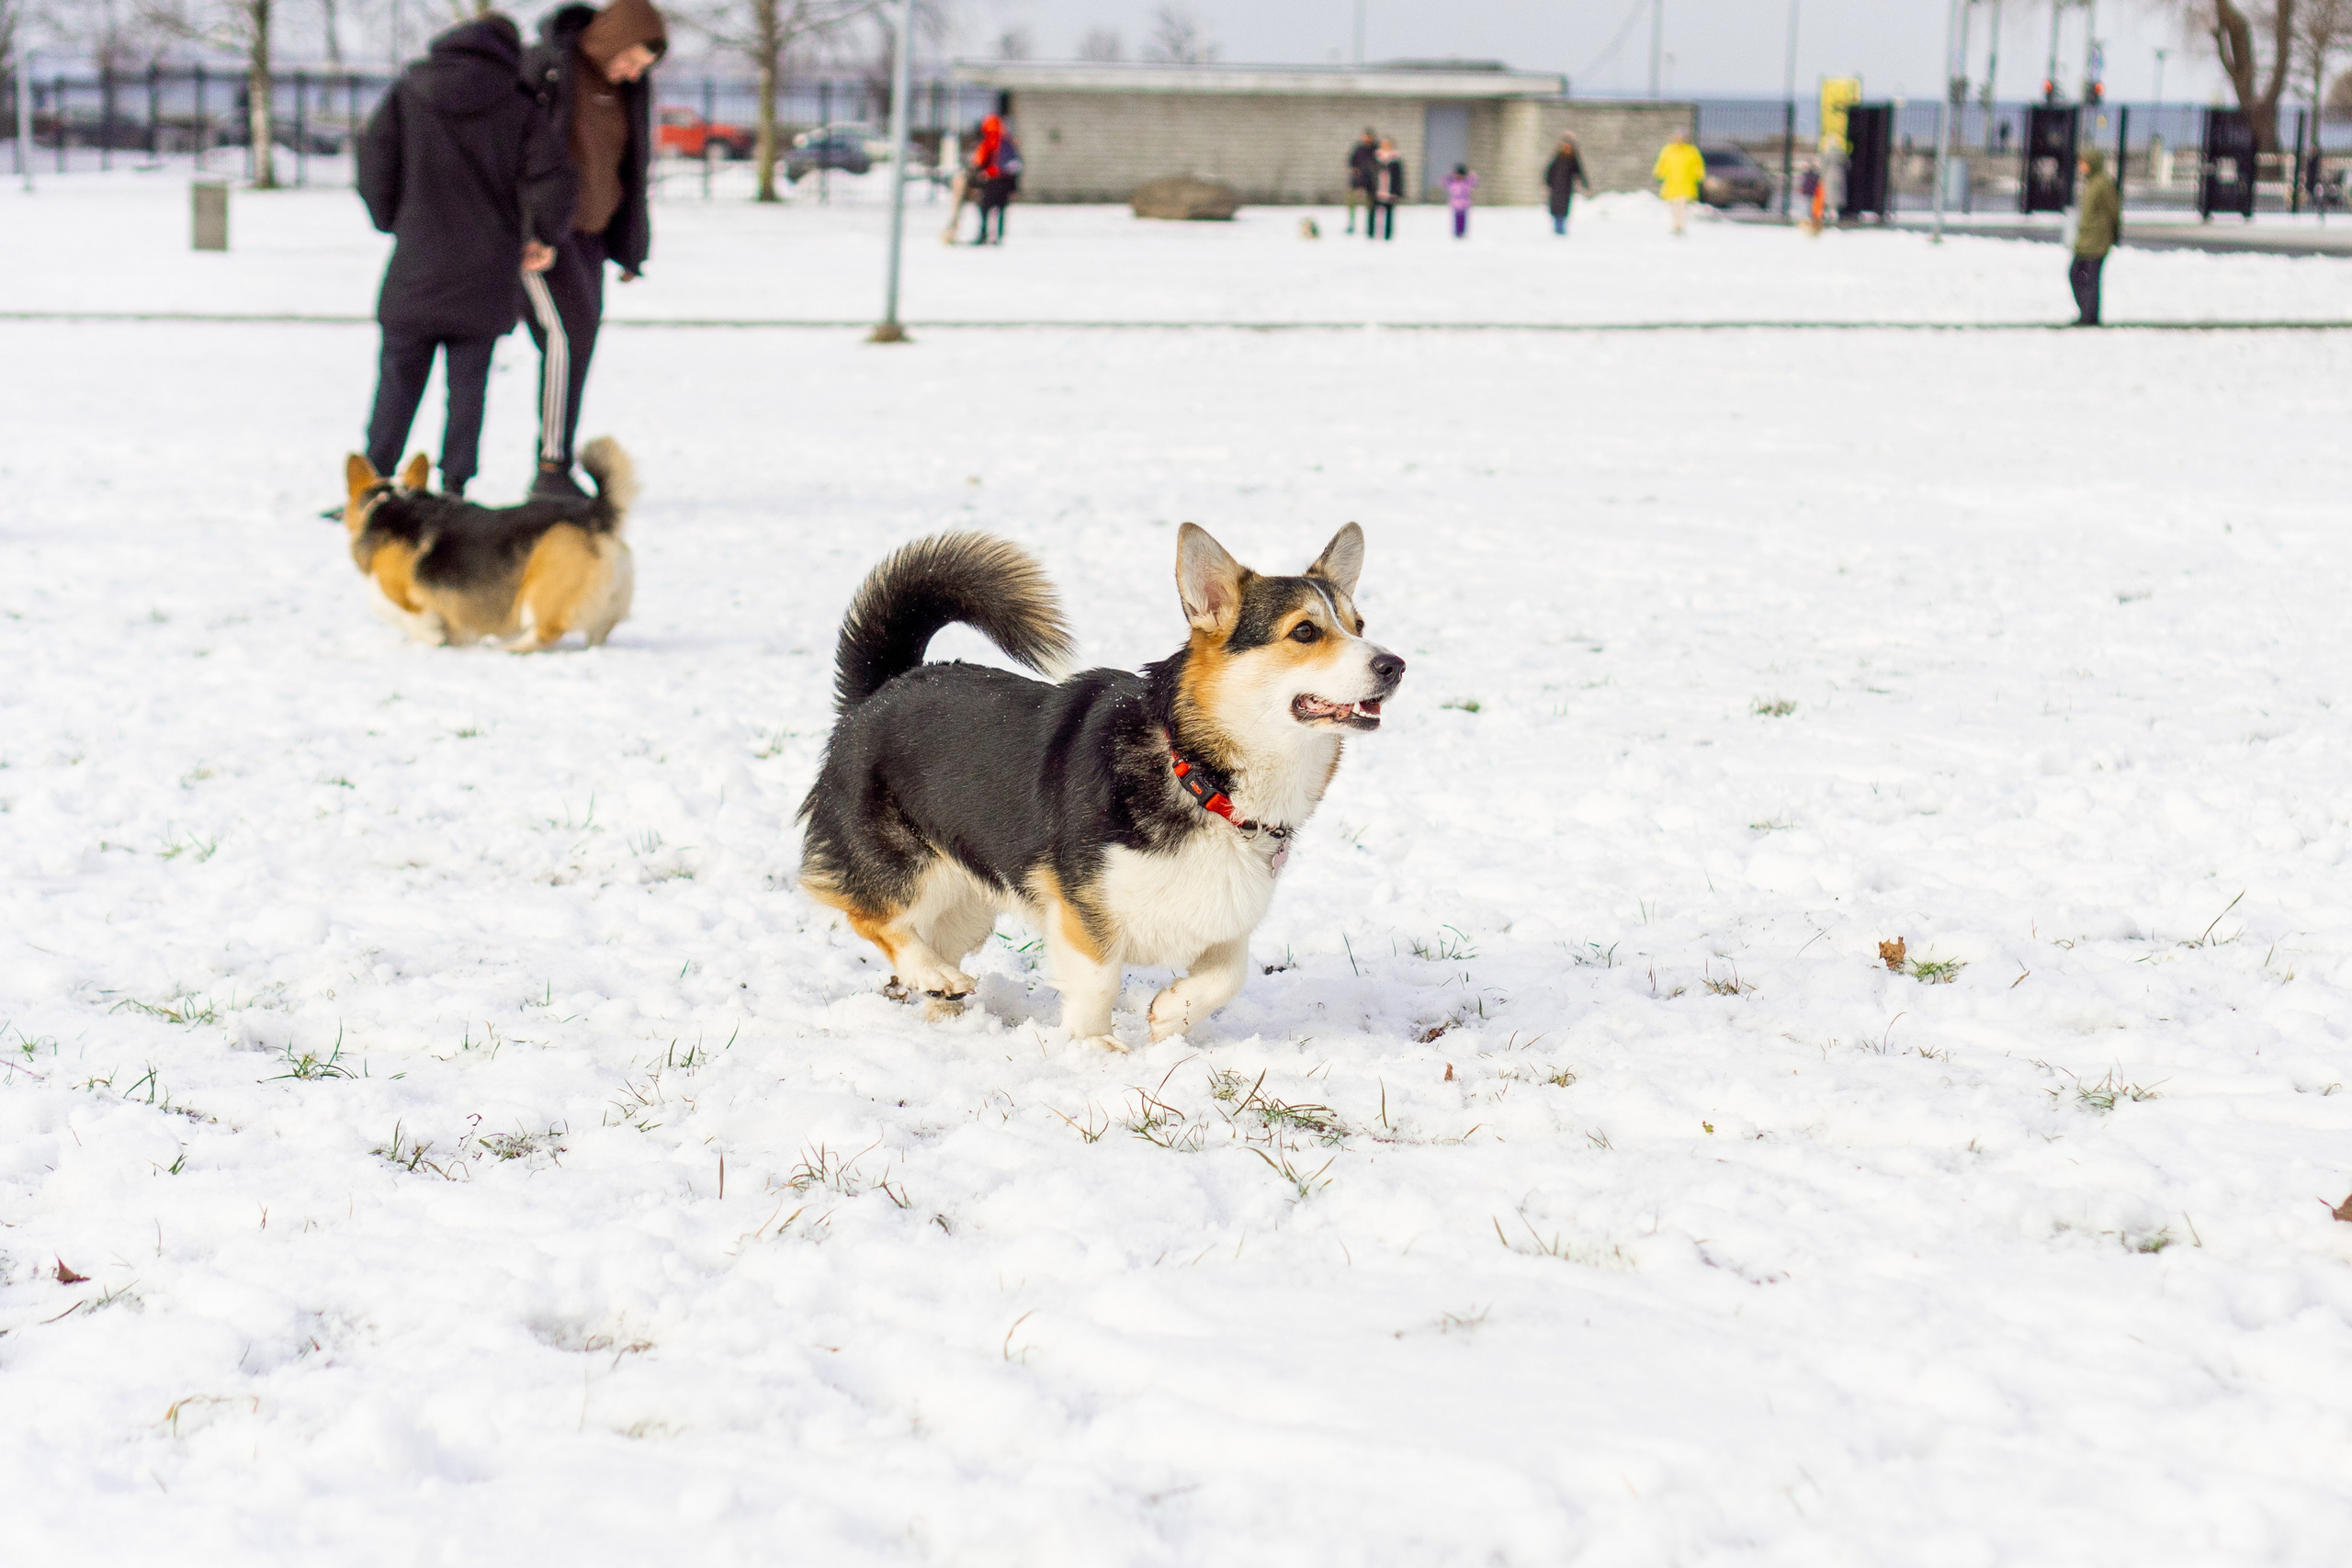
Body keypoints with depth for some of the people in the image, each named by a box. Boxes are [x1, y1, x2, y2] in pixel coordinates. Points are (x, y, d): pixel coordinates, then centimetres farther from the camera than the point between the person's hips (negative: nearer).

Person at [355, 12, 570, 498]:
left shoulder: (406, 94, 2)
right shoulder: (519, 110, -2)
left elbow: (374, 167, 0)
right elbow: (551, 184, -8)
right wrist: (542, 237, 9)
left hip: (415, 271, 1)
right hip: (486, 274, -1)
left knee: (398, 382, 7)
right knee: (468, 386, 5)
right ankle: (453, 489, 3)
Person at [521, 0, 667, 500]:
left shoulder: (628, 89, 6)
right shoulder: (544, 66, -15)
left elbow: (630, 168, 15)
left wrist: (629, 248, 16)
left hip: (586, 232, 7)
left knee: (579, 345, 3)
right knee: (568, 332, -19)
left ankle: (553, 474, 9)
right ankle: (553, 468, -16)